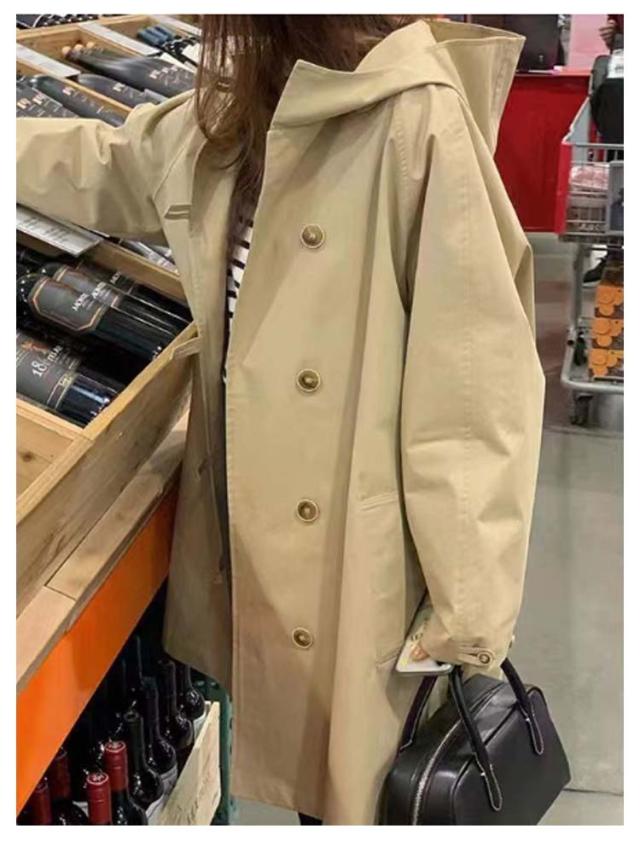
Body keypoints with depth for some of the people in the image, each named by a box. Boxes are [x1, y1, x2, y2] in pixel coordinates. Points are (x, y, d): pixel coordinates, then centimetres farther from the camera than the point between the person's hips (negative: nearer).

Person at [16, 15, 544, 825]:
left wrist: (470, 606, -18)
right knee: (300, 753, 24)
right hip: (249, 518, 7)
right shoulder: (229, 118, 4)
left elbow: (477, 377, -22)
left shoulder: (417, 118, -21)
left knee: (357, 781, 12)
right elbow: (102, 168, 24)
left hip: (356, 552, -7)